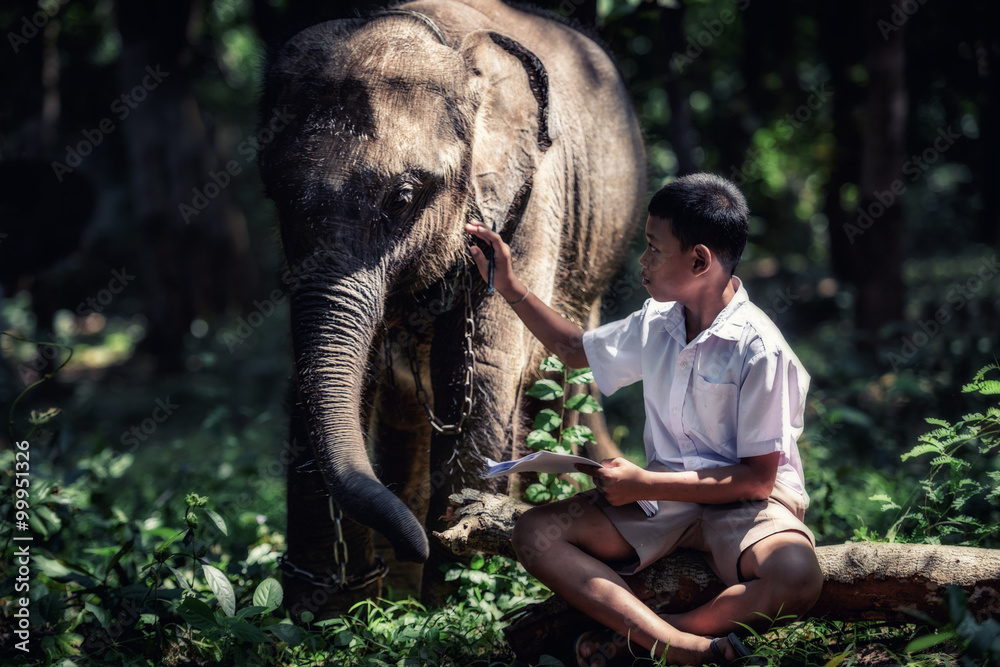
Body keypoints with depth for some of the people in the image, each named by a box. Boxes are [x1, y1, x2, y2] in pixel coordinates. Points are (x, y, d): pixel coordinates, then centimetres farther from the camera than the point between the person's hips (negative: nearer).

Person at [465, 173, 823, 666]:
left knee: (796, 581, -39)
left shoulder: (758, 350, -16)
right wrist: (509, 287, 20)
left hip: (743, 504, -6)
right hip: (662, 497, 6)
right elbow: (575, 349, 27)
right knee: (535, 533, -17)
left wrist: (645, 484, -17)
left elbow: (756, 478, -16)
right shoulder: (656, 325, 5)